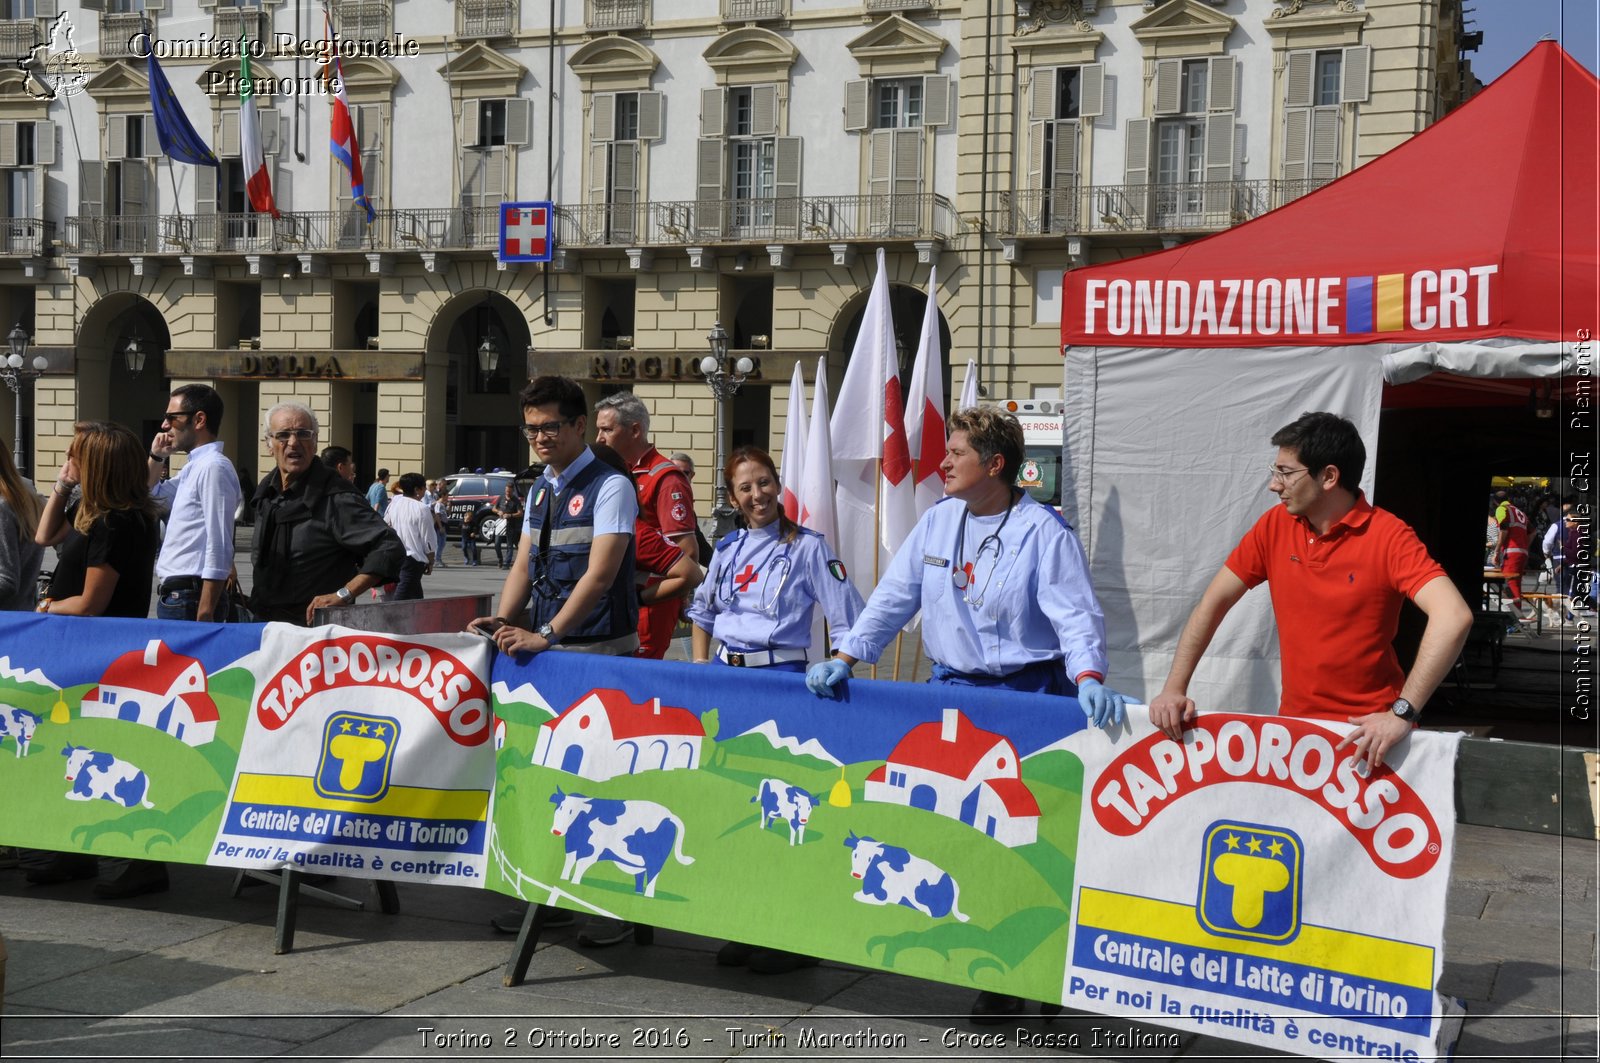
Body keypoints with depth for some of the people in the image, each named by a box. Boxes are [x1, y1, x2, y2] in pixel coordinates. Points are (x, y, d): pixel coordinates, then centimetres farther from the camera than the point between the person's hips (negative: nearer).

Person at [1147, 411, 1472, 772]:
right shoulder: (1274, 526, 2)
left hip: (1365, 732, -4)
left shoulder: (1388, 536, -12)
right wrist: (1173, 689, -3)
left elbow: (1453, 618, -23)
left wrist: (1402, 714, -28)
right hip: (1294, 721, 4)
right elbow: (1213, 603, 6)